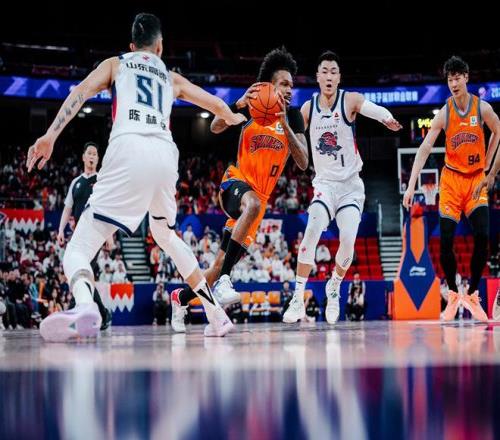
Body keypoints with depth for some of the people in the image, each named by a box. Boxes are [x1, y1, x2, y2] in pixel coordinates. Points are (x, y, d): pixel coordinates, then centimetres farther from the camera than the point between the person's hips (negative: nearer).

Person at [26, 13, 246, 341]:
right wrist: (234, 119, 64)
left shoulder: (116, 64, 23)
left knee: (79, 248, -8)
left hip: (129, 149, -4)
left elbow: (83, 90, 4)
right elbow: (216, 105, 41)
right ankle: (218, 316, 31)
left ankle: (85, 306, -42)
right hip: (165, 154, 4)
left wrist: (51, 134, -5)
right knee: (166, 236, 33)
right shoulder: (172, 78, 31)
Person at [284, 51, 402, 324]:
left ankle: (334, 289, 16)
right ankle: (298, 299, -16)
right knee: (312, 232, -21)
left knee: (348, 240, -14)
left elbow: (374, 109, -27)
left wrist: (387, 118, -47)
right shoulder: (308, 109, 1)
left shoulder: (350, 100, -8)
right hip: (324, 182, 1)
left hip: (351, 184, -1)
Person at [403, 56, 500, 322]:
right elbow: (424, 150, -12)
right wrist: (411, 186, -21)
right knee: (445, 241, -8)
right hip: (451, 178, 0)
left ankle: (472, 294, 2)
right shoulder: (444, 114, -9)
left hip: (476, 179, 0)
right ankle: (453, 295, 10)